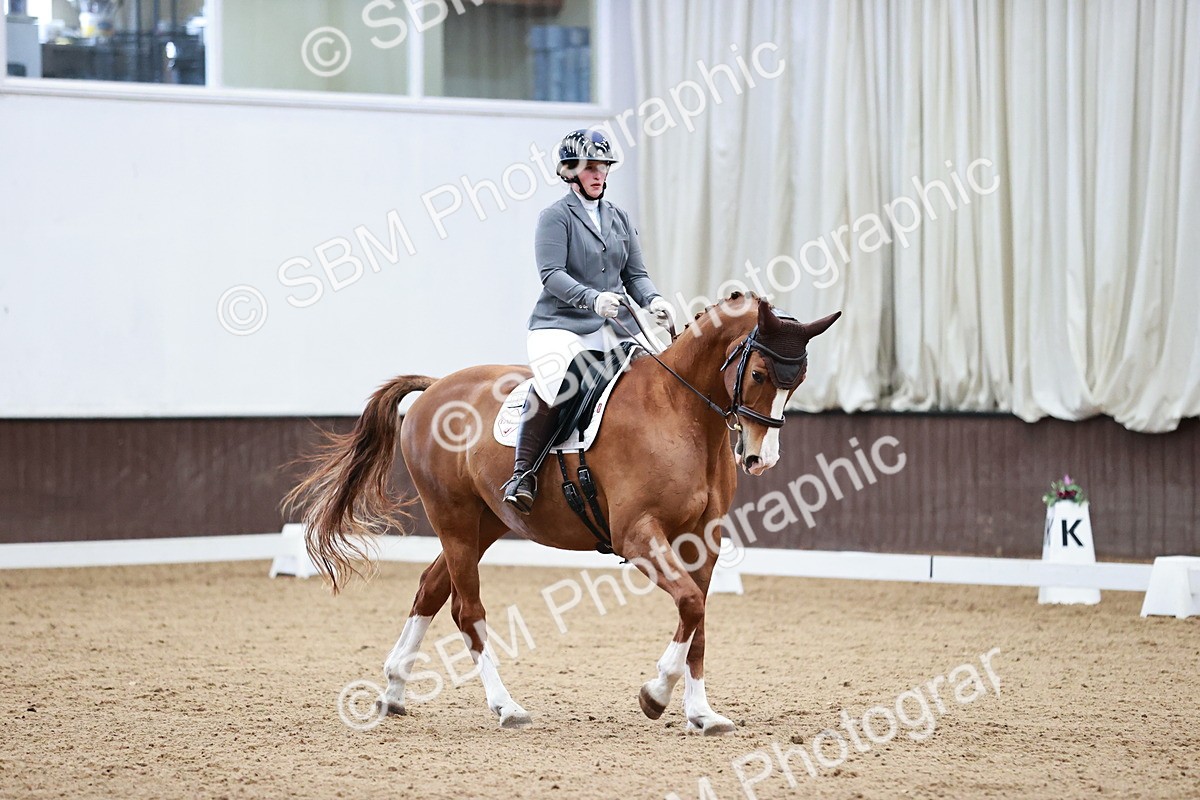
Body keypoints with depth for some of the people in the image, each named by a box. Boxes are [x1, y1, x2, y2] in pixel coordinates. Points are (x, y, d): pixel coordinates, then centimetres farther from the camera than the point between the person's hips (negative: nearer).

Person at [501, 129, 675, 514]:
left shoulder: (619, 218, 19)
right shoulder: (556, 217, -1)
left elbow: (636, 274, 17)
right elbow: (552, 275, -13)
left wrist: (653, 301, -5)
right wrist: (592, 298, -29)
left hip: (617, 328, 6)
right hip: (562, 326, -6)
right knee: (550, 383, -33)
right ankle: (523, 472, -24)